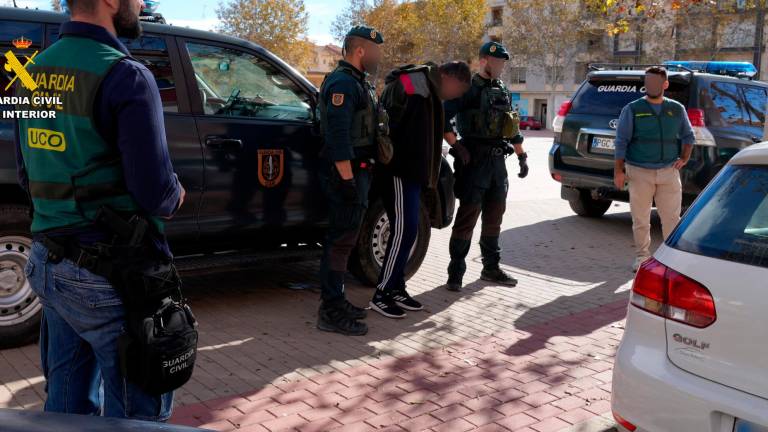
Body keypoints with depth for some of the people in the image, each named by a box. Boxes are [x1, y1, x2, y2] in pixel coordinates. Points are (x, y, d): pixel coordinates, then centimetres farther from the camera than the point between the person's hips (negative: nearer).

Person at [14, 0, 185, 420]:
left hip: (47, 261, 8)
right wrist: (175, 196, 1)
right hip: (112, 272, -8)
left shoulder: (36, 71, 8)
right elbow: (155, 193, -19)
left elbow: (28, 177, 15)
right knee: (137, 411, 6)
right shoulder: (125, 75, -16)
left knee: (68, 402, 20)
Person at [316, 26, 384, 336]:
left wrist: (360, 177, 20)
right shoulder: (343, 82, -14)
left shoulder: (359, 82, 18)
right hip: (346, 173, -10)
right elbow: (337, 135, -23)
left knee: (344, 238, 15)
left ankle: (336, 301, 25)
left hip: (357, 172, 10)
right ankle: (330, 313, -2)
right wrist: (347, 179, -25)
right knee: (341, 240, -7)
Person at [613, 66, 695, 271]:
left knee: (671, 218, 2)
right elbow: (621, 141, -1)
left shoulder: (677, 109, 11)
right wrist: (618, 170, -6)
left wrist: (684, 158, 6)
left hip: (669, 172, 2)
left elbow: (688, 136, 22)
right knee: (640, 219, 3)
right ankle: (642, 256, 17)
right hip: (639, 172, -2)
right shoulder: (633, 109, 2)